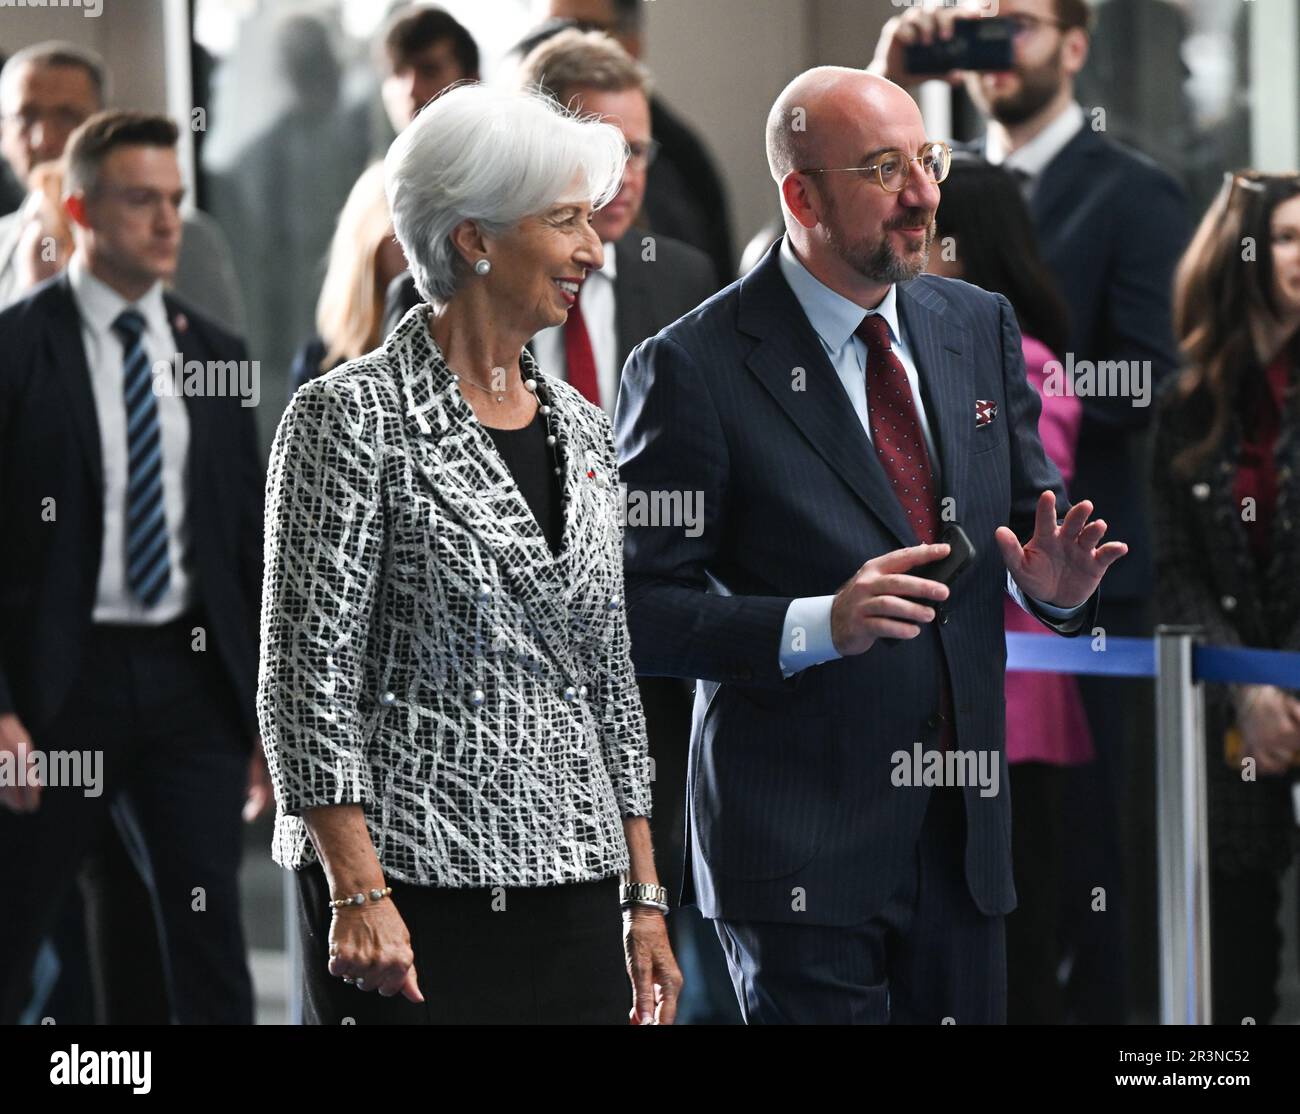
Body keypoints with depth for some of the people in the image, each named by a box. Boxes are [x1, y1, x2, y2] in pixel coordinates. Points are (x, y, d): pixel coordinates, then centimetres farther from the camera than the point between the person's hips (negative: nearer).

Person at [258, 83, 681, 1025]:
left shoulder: (582, 432, 12)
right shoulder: (354, 417, -7)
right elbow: (308, 673, -11)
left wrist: (644, 897, 11)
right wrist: (359, 893, -18)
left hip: (571, 895, 6)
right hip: (412, 883, -6)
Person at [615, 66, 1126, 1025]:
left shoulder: (981, 327, 10)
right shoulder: (695, 368, -10)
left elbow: (1035, 518, 16)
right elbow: (637, 608, -12)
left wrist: (1055, 583, -8)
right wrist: (817, 625, -26)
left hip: (967, 836, 6)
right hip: (801, 850, -6)